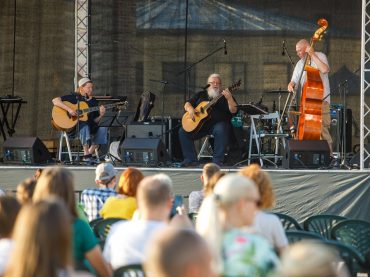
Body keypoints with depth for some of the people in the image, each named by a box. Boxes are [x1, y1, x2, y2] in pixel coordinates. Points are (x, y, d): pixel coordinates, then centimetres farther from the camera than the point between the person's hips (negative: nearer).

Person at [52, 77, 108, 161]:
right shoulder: (74, 97, -2)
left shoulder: (93, 101, 12)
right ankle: (86, 155, -34)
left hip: (90, 126, 5)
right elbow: (55, 101, -13)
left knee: (103, 129, -20)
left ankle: (90, 153, -11)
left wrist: (101, 115, -11)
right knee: (84, 125, -37)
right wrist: (69, 109, -22)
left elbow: (95, 120, 11)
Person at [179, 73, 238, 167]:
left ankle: (217, 161, -30)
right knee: (183, 132, -12)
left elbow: (233, 111, -8)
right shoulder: (201, 95, 19)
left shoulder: (224, 96, 6)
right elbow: (187, 104, 20)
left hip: (218, 123, -4)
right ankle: (191, 159, -5)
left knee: (220, 131, -37)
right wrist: (190, 109, -4)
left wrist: (229, 98, -26)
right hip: (199, 123, 4)